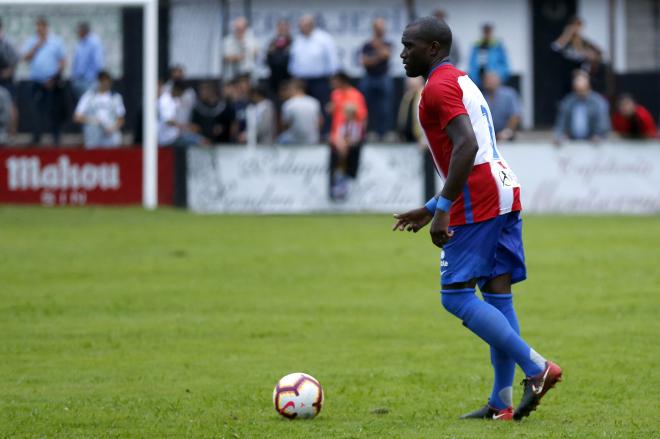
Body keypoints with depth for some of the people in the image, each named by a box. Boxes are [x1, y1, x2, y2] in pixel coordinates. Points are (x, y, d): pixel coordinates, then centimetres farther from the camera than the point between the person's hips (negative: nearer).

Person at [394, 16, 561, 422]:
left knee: (456, 295, -8)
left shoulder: (439, 87, -8)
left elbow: (466, 148, -22)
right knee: (498, 294, 7)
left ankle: (537, 368, -13)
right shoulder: (463, 82, 24)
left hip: (479, 203, -10)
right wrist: (431, 208, 31)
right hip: (505, 193, 10)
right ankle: (501, 403, 6)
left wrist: (442, 210, -23)